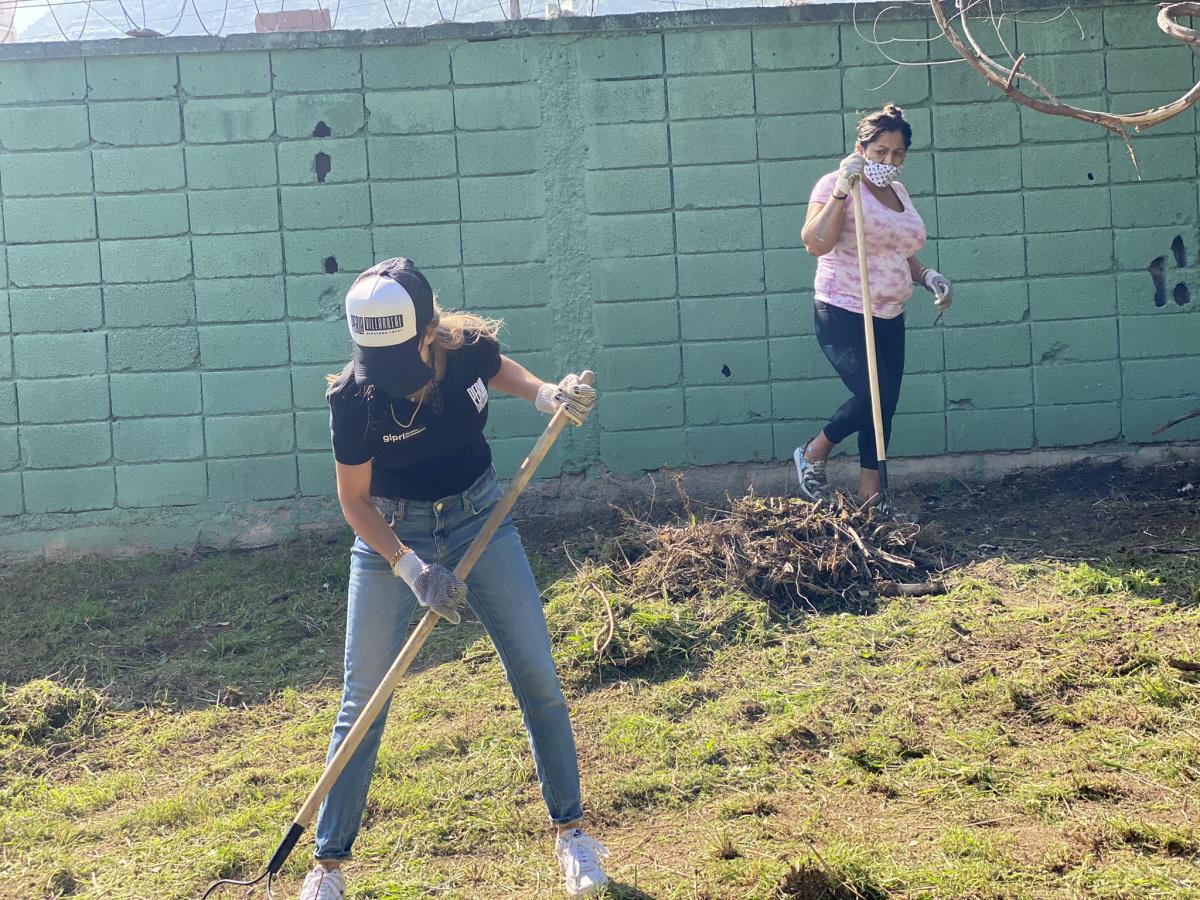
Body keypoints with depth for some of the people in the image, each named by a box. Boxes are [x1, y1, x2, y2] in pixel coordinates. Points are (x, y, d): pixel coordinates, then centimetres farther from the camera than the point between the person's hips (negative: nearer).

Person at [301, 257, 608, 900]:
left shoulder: (470, 346, -18)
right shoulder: (352, 397, -24)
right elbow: (354, 500, -14)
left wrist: (547, 394, -11)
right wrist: (411, 567, -25)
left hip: (479, 520, 2)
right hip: (389, 535, -2)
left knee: (538, 679, 1)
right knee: (362, 701, 1)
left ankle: (570, 832, 19)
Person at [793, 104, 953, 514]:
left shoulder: (899, 193, 13)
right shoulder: (836, 186, -10)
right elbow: (815, 243, -25)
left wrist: (928, 276, 6)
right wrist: (841, 191, -30)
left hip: (890, 318, 8)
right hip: (843, 315, -8)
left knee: (883, 406, 6)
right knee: (872, 395, -17)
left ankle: (870, 496, 15)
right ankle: (813, 454, 8)